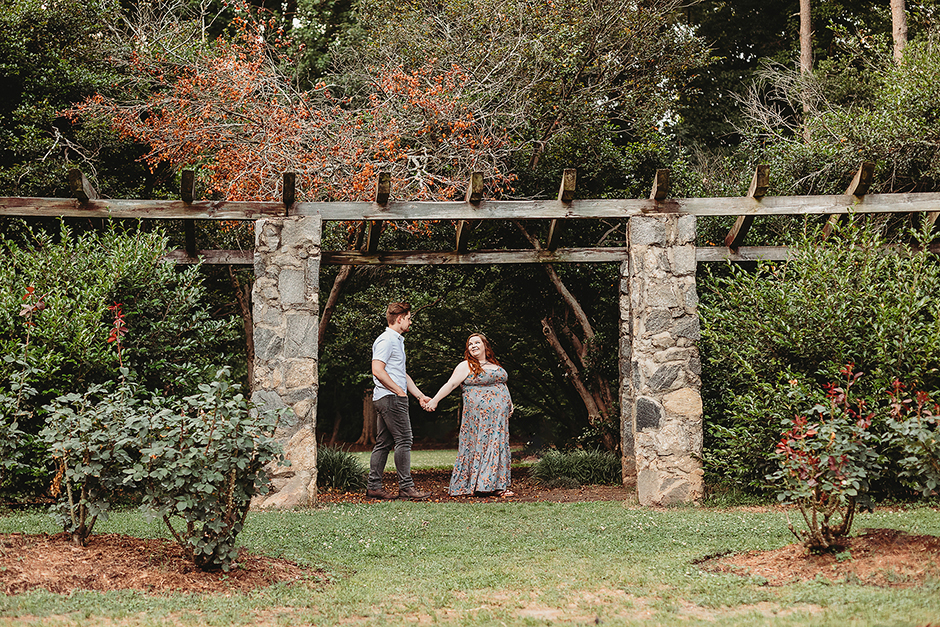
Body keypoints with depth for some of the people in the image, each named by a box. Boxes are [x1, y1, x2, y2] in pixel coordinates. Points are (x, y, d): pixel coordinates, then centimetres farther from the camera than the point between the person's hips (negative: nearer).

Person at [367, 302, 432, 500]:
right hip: (391, 398, -10)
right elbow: (377, 370, -19)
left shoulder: (397, 341, 23)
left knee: (383, 443, 8)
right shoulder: (386, 340, -10)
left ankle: (374, 486, 9)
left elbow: (402, 374, 26)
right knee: (403, 441, -10)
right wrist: (399, 391, -14)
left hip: (385, 400, 10)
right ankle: (406, 486, -10)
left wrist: (420, 395, 20)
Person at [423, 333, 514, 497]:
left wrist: (509, 404, 18)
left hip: (499, 416, 6)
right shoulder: (466, 366, -2)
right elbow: (451, 384, -9)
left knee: (498, 447, 3)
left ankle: (497, 485, 5)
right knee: (479, 446, -8)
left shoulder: (494, 365, 17)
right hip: (478, 415, -6)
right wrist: (434, 400, -17)